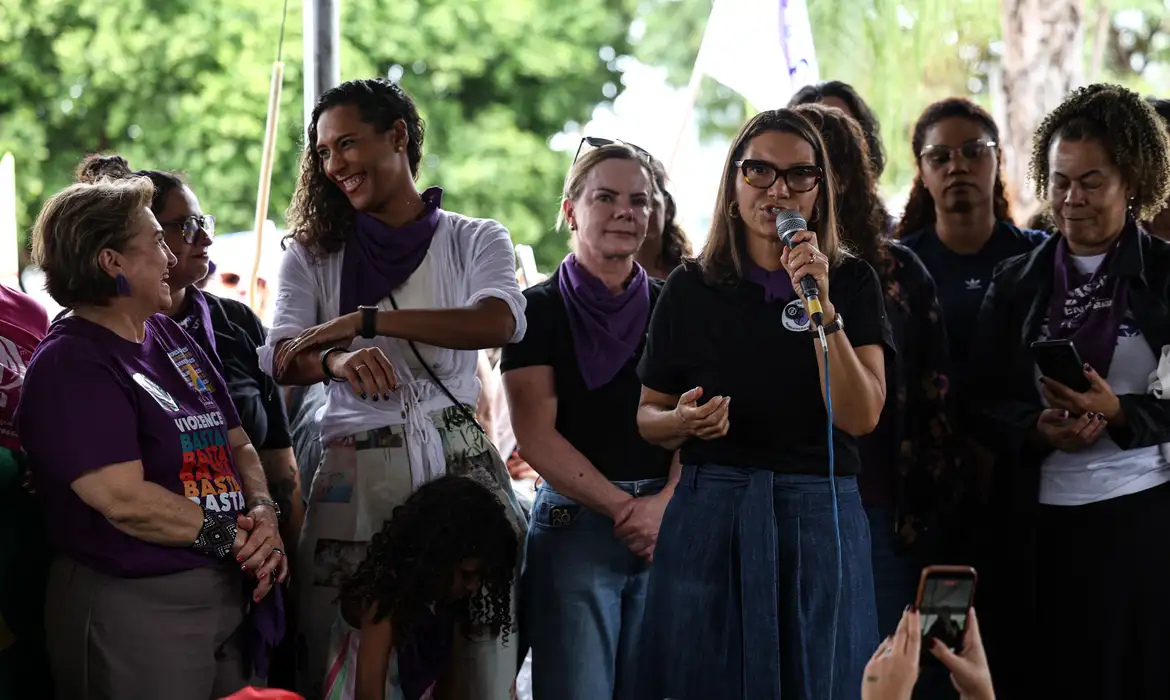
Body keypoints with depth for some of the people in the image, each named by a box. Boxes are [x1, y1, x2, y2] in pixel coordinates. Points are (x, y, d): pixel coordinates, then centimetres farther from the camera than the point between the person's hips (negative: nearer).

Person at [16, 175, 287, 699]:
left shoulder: (170, 338, 13)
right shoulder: (70, 365, -14)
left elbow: (238, 445, 14)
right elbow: (127, 501, -22)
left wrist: (263, 513, -6)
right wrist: (231, 537, -13)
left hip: (229, 593, 8)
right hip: (134, 610, -8)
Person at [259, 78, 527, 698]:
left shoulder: (475, 240, 9)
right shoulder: (314, 256, 13)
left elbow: (502, 321, -13)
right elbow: (280, 359, -3)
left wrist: (364, 321, -19)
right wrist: (338, 360, -27)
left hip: (458, 460, -1)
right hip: (355, 471, 1)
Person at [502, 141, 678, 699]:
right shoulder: (540, 309, 3)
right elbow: (537, 437, -5)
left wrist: (664, 504, -13)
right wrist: (623, 507, -12)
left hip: (668, 522, 3)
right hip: (574, 521, -3)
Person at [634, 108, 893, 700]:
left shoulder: (851, 282, 2)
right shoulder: (691, 287, 4)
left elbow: (860, 417, -10)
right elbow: (648, 415, 11)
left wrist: (822, 306, -17)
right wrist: (683, 422, -12)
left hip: (818, 514, 0)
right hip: (708, 515, 1)